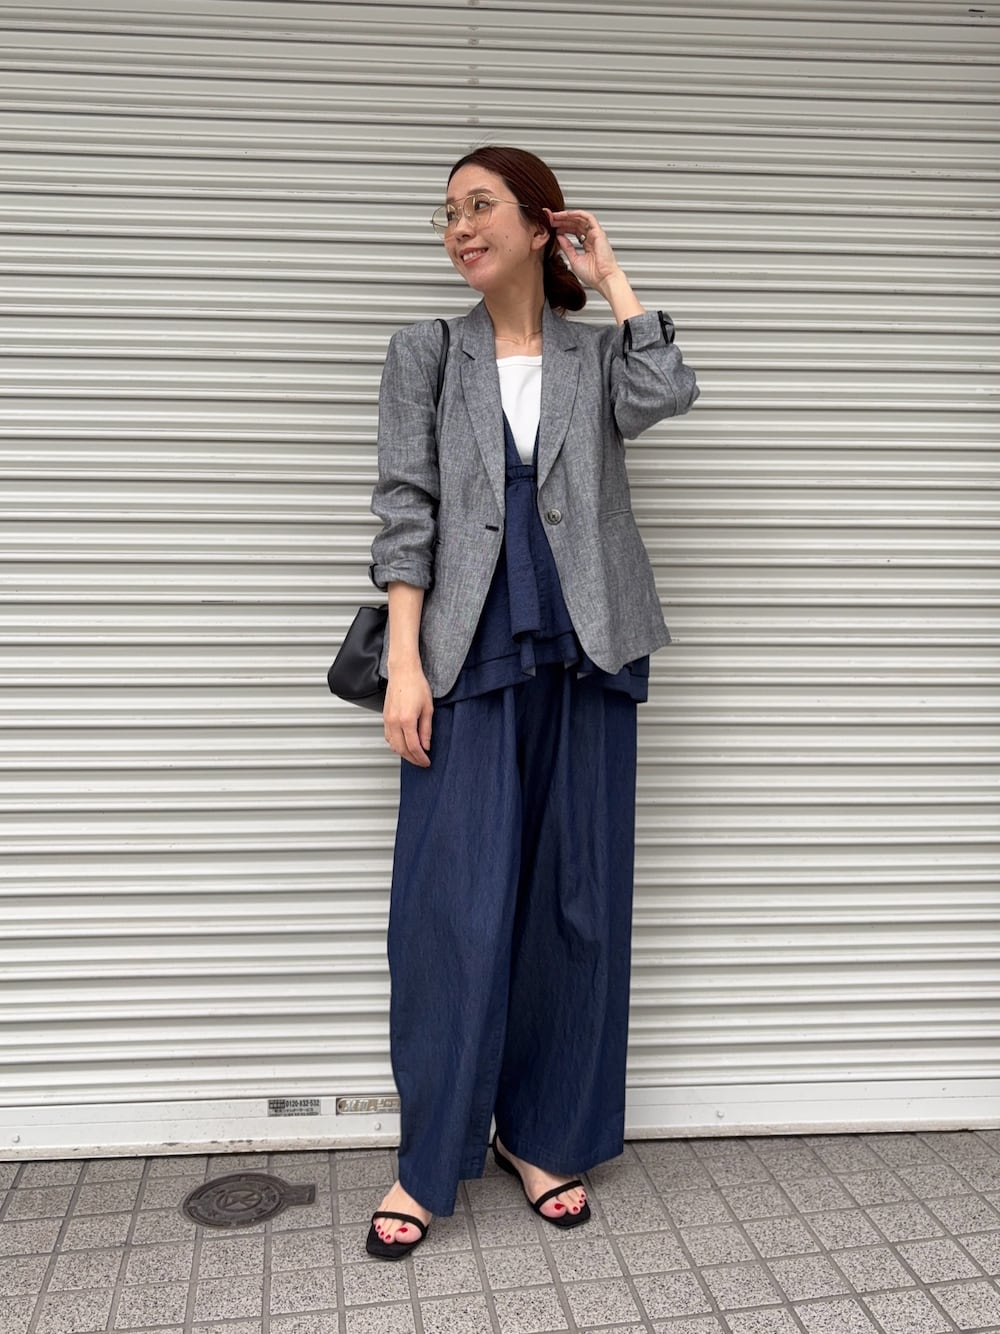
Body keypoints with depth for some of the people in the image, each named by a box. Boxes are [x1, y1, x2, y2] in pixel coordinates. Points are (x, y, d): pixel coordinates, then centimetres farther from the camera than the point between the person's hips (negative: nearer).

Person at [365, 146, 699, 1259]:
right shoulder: (424, 354, 8)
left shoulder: (596, 351, 11)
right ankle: (429, 1161, 12)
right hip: (471, 656, -1)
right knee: (456, 904, -3)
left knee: (577, 898, 6)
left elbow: (664, 395, -11)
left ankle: (541, 1136, 22)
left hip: (586, 659, 2)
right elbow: (405, 508, 0)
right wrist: (404, 661, -9)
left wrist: (611, 278, 1)